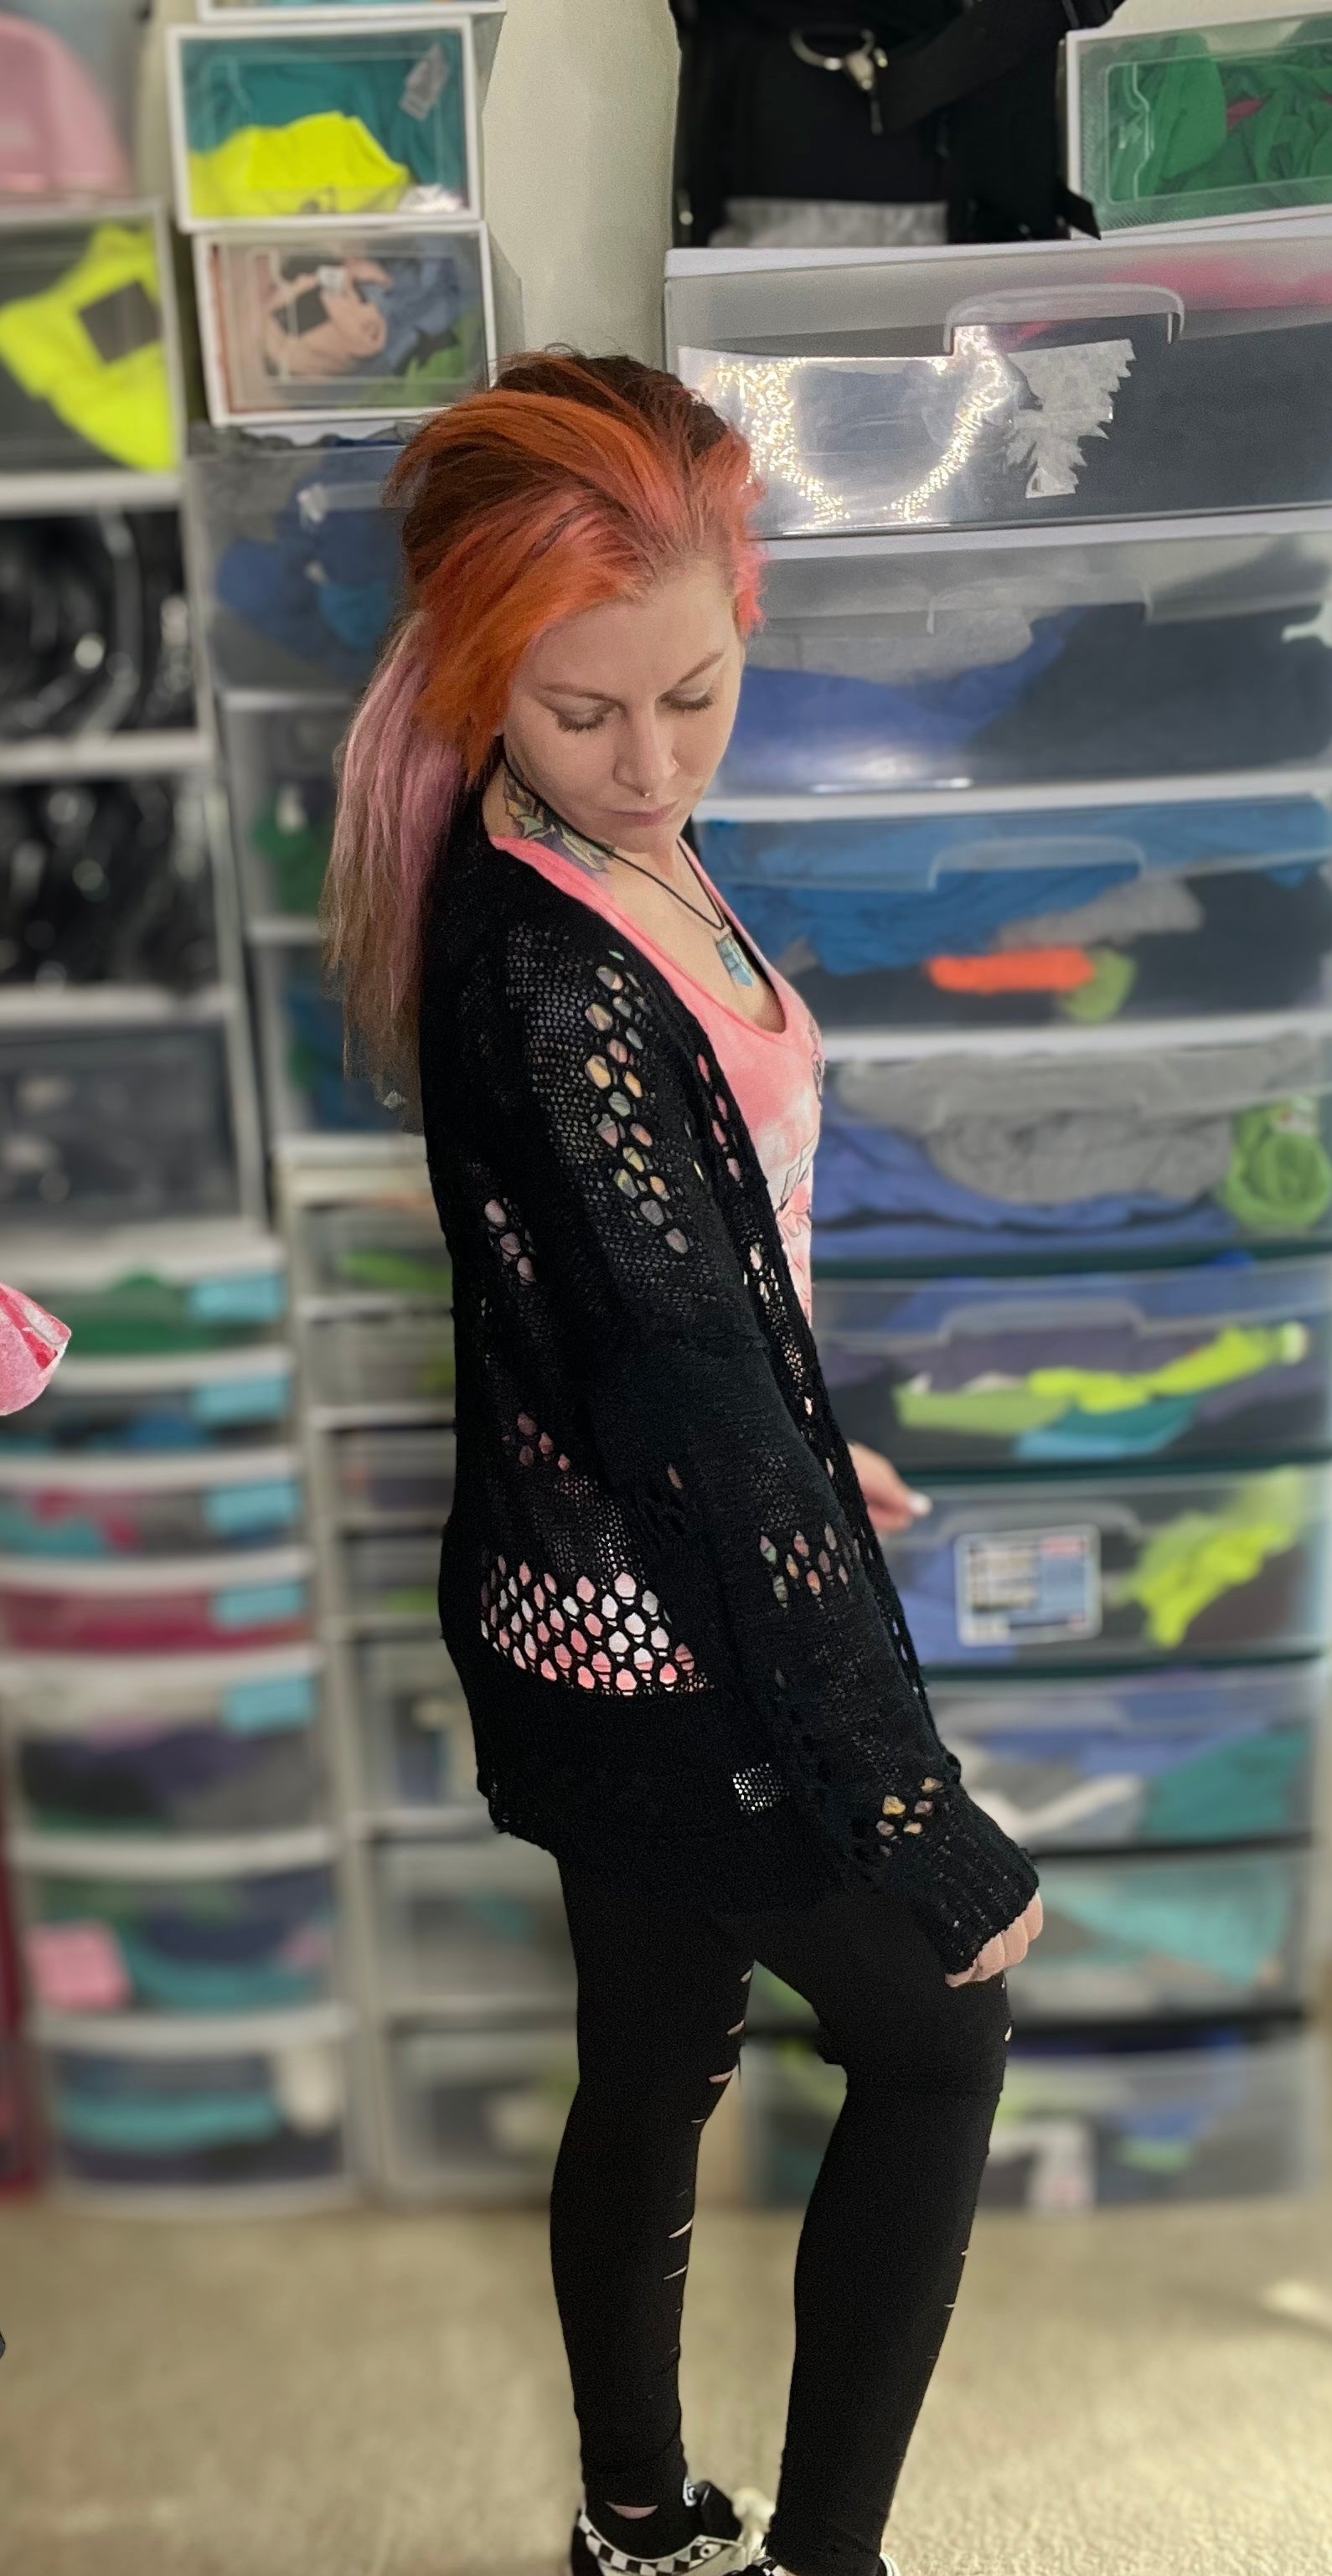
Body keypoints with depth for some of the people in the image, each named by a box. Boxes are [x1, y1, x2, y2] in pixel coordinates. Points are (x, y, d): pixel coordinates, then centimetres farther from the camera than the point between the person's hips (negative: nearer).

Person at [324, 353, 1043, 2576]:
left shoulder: (610, 852, -1)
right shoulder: (545, 987, -30)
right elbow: (694, 1423, -28)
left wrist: (808, 1451, 22)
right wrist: (924, 1829, -20)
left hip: (602, 1617, 8)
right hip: (665, 1661, -8)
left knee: (657, 2066, 24)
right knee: (939, 2029, 15)